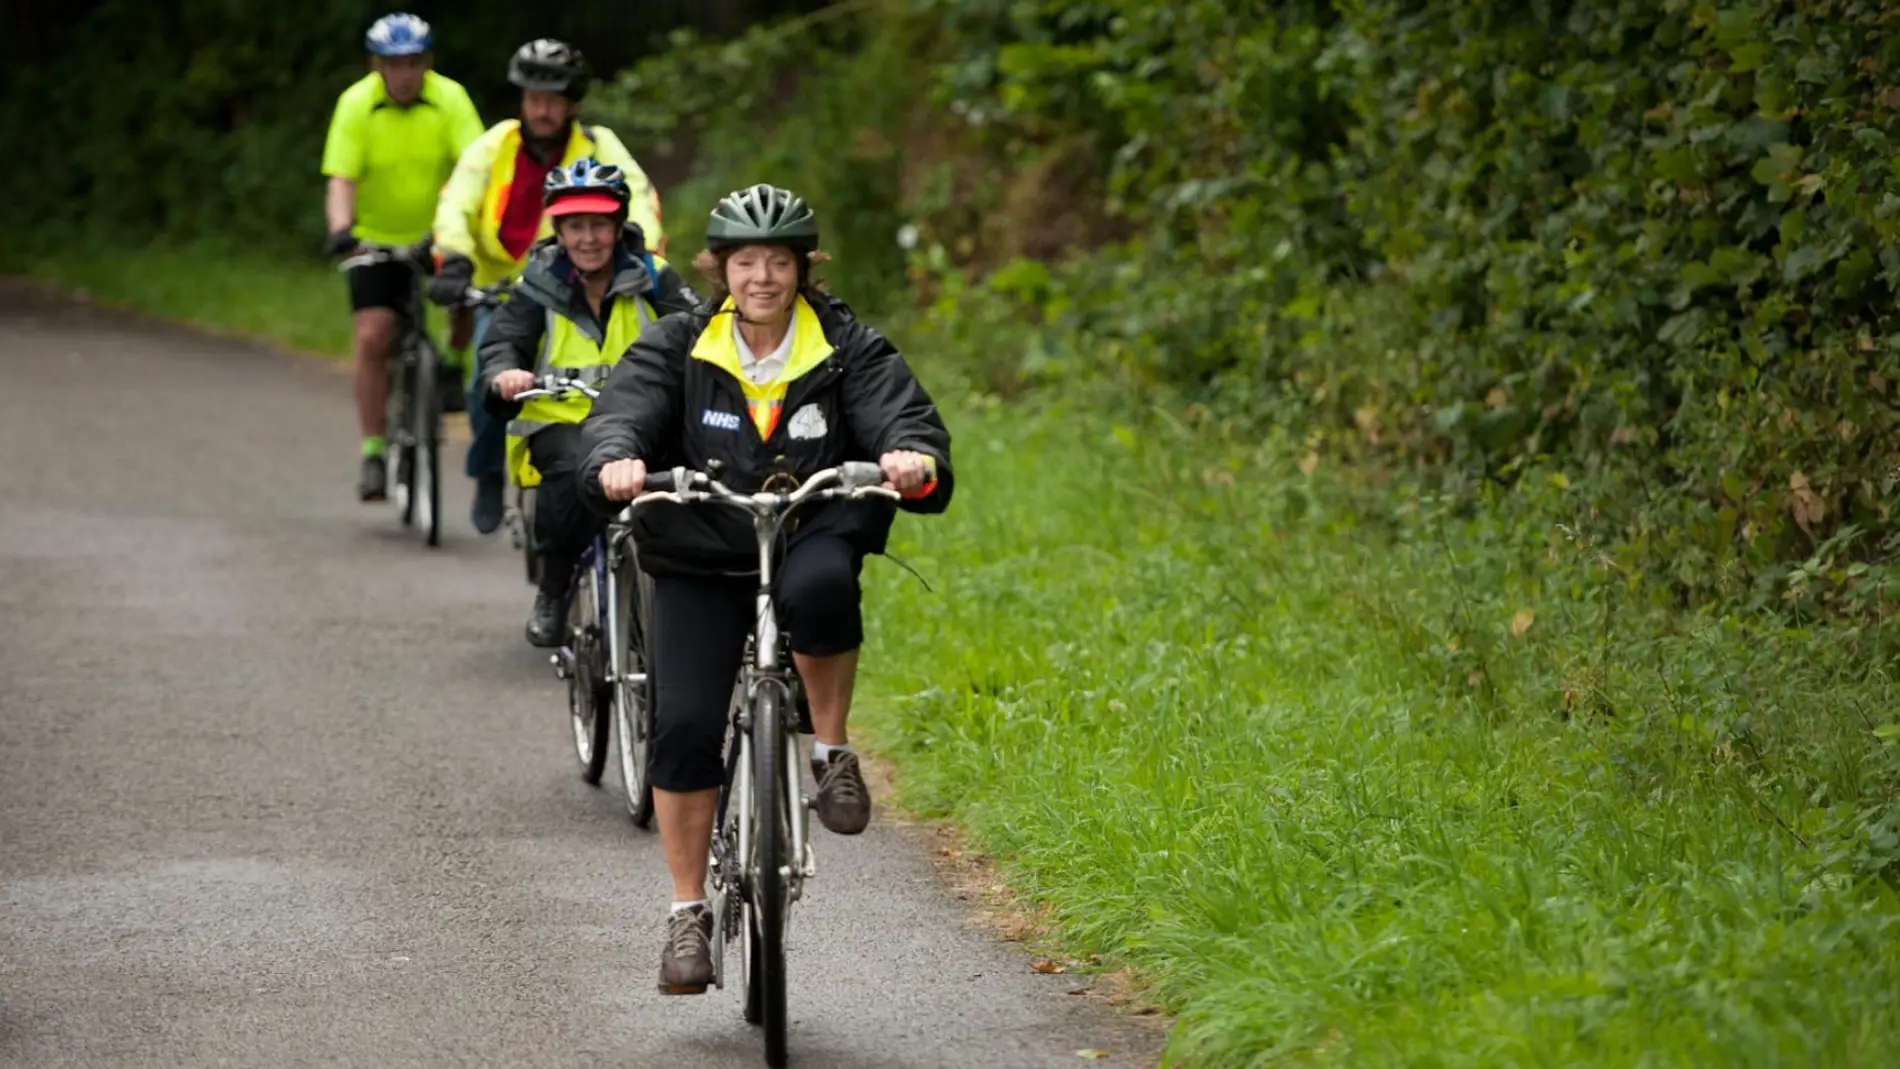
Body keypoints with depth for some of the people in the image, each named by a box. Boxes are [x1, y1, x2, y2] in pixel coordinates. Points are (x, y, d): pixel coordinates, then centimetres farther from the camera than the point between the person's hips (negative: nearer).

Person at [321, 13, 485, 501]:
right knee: (372, 337, -14)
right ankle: (373, 453, -4)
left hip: (438, 233, 1)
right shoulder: (356, 105, -14)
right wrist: (341, 229, -38)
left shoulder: (450, 99, -13)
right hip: (377, 238, -1)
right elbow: (341, 180, -19)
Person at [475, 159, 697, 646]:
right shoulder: (539, 286, 7)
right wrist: (503, 374, -29)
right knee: (574, 469, -34)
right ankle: (553, 594, -14)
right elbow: (502, 341, -4)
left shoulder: (651, 278, 6)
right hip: (558, 419, 0)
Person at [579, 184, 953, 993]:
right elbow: (620, 415, -13)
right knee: (684, 726, -13)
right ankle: (689, 912, 2)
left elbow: (907, 419, -12)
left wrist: (916, 459, -37)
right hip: (701, 562, 1)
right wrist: (616, 463, -38)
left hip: (813, 538, -1)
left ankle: (832, 752, -15)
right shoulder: (676, 349, 0)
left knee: (820, 585, -38)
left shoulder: (849, 351, 0)